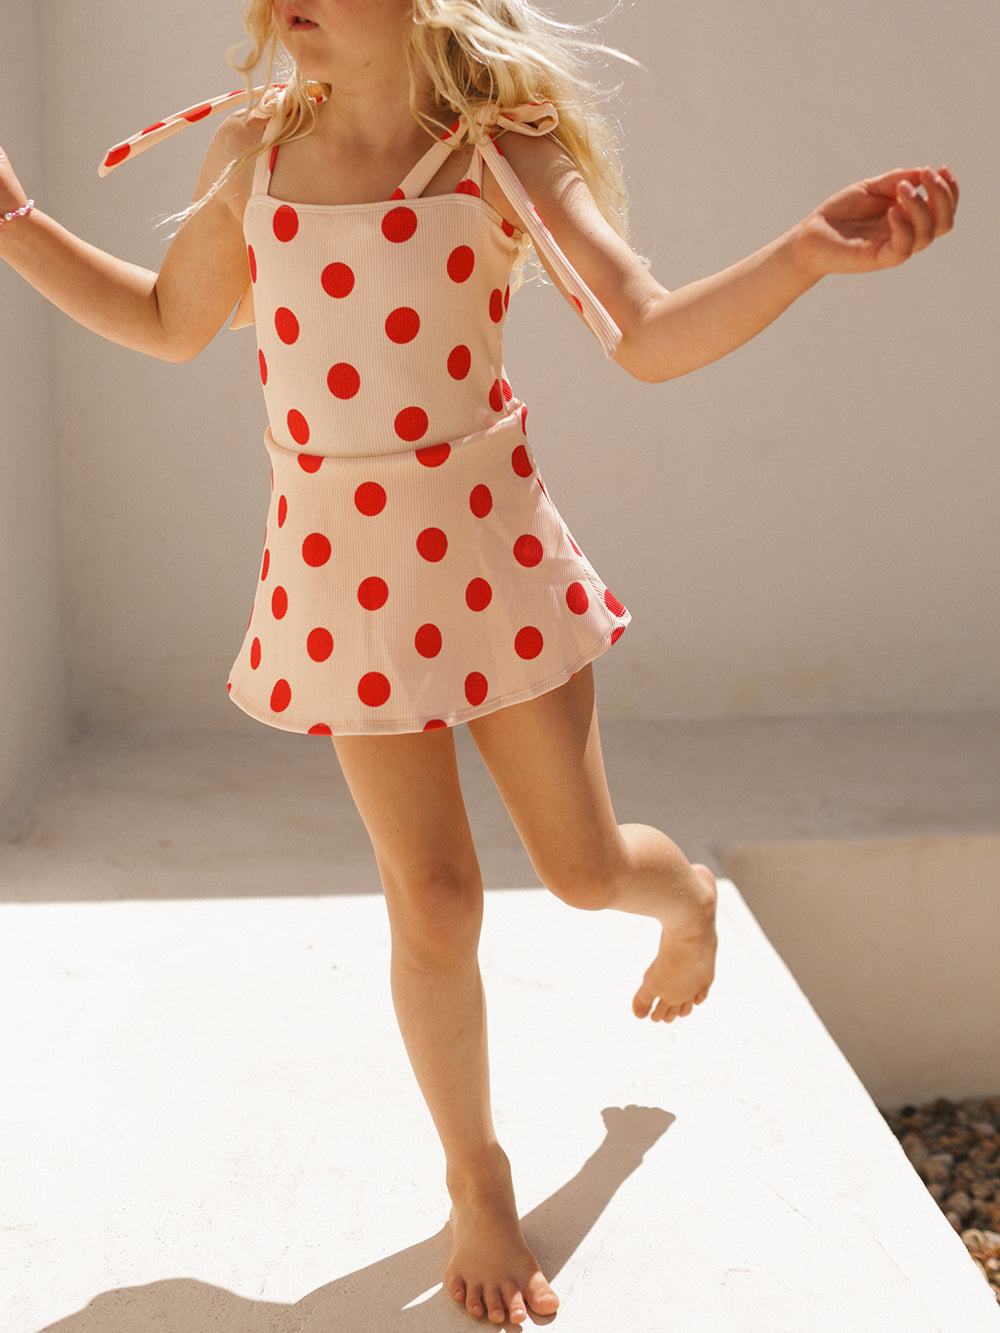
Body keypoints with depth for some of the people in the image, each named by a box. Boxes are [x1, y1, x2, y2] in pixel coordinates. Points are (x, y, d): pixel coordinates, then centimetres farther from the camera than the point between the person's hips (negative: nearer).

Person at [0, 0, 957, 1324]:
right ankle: (477, 1181, 27)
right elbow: (170, 322, 15)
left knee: (585, 867, 9)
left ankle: (690, 897, 50)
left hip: (487, 541, -1)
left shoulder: (502, 150, -9)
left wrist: (810, 251, -33)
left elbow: (651, 338, -17)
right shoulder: (254, 148, 1)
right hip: (340, 566, 2)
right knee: (433, 896, 4)